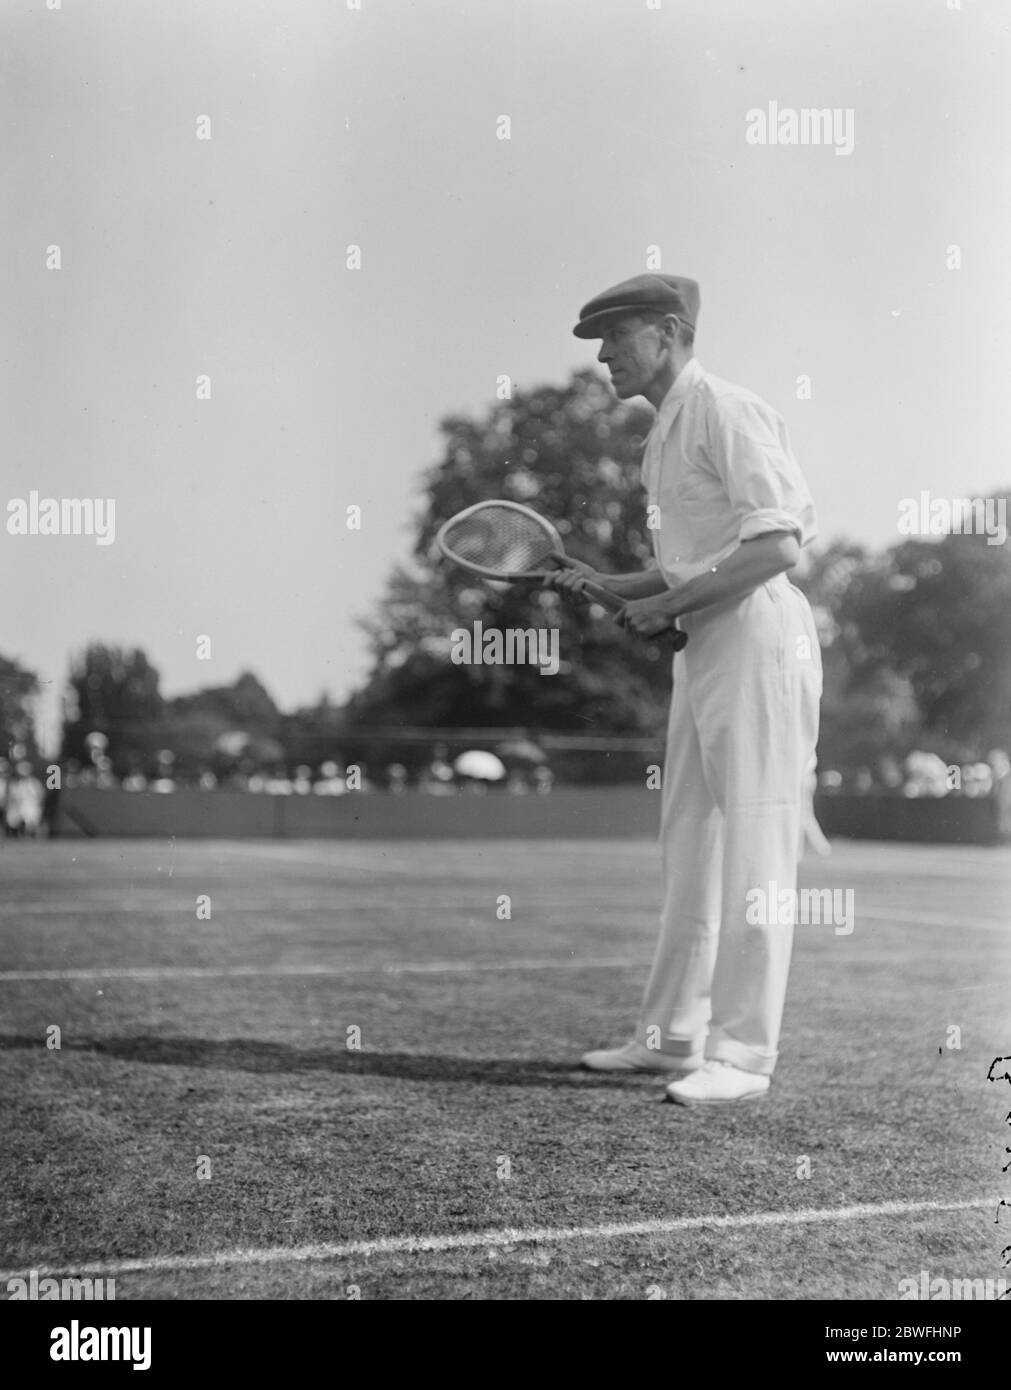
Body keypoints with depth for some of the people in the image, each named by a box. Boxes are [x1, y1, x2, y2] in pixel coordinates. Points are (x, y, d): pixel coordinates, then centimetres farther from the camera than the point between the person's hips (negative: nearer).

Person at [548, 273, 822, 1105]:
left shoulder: (727, 413, -10)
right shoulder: (666, 431, 19)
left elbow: (779, 544, -20)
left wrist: (665, 606, -16)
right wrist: (611, 587, 9)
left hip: (760, 643, -10)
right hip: (703, 652, 10)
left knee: (752, 856, -6)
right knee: (689, 850, 11)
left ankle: (742, 1056, -1)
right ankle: (674, 1037, 19)